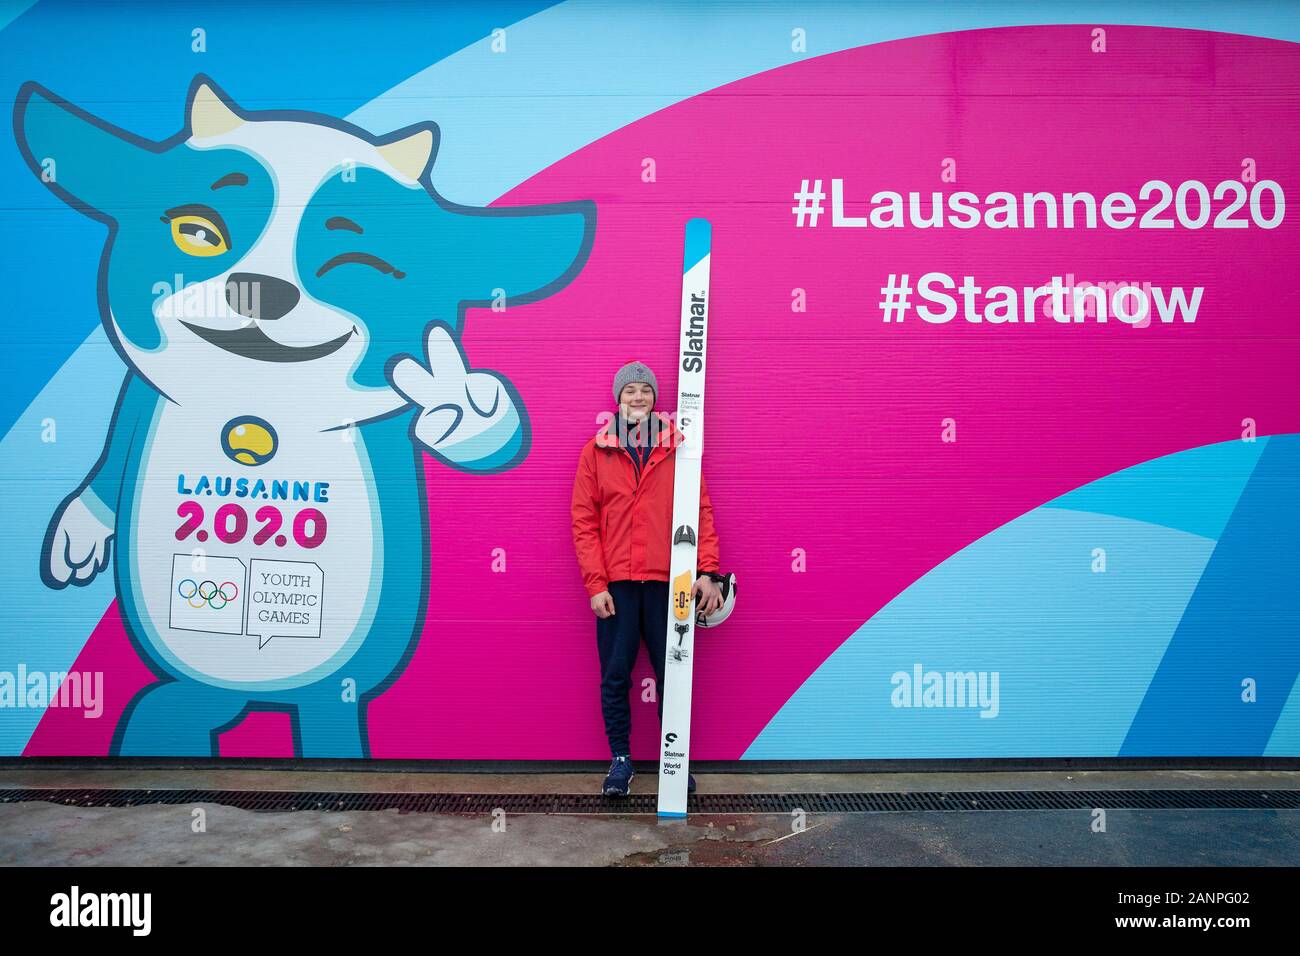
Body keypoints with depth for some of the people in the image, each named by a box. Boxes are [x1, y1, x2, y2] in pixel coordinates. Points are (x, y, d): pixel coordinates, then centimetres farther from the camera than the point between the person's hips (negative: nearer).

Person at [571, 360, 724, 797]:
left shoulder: (677, 448, 5)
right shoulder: (596, 450, 5)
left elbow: (700, 510, 3)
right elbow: (583, 520, 2)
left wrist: (707, 571, -7)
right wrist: (596, 584, -5)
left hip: (667, 581, 0)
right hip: (616, 584, 0)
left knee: (672, 674, 7)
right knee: (615, 676, 7)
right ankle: (620, 759, 23)